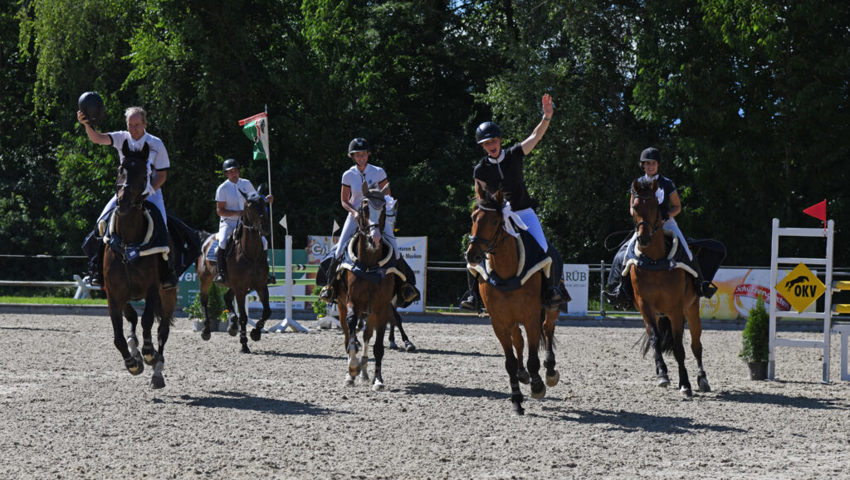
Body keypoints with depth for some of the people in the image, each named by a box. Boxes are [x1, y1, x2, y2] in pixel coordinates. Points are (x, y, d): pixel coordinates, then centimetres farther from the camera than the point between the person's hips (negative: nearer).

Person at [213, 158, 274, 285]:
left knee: (263, 242, -6)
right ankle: (221, 273, -26)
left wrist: (266, 199, -5)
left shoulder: (246, 184, 6)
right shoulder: (222, 188, -8)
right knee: (223, 242, -32)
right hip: (228, 222, -5)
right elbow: (220, 211, -10)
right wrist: (237, 213, -23)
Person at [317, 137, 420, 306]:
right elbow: (344, 200, 6)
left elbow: (388, 196, 5)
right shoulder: (348, 175, -1)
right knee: (340, 250, -12)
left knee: (393, 248, -15)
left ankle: (406, 283, 2)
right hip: (355, 216, 1)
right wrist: (354, 212, -12)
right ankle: (330, 283, 7)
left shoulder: (378, 172, -3)